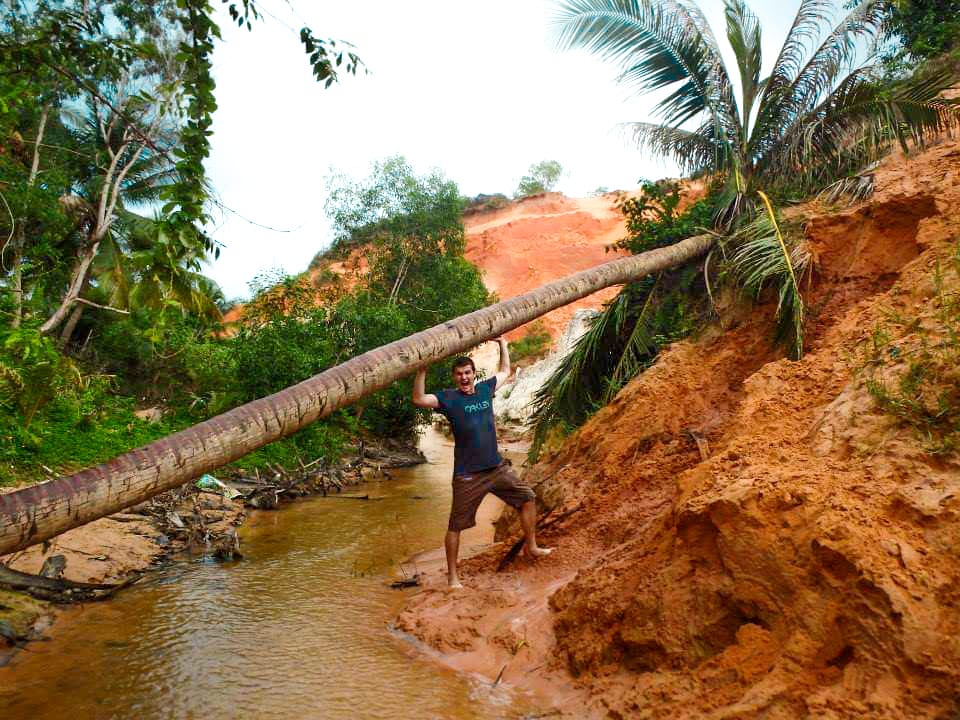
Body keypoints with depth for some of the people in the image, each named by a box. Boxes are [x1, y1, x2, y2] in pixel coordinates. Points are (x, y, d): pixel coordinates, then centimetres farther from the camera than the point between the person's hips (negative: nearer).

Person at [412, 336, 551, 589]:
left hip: (497, 467, 5)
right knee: (455, 526, 3)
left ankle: (531, 547, 33)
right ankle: (452, 576, 18)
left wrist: (502, 344, 23)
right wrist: (422, 369, -30)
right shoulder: (448, 398, -8)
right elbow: (419, 399, -23)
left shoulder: (485, 388, 6)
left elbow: (505, 371, 24)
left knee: (527, 498, 13)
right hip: (467, 475, -5)